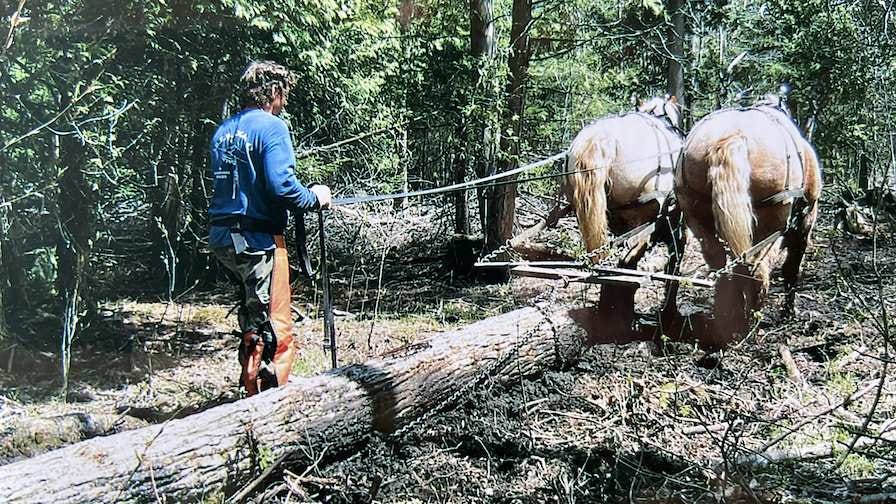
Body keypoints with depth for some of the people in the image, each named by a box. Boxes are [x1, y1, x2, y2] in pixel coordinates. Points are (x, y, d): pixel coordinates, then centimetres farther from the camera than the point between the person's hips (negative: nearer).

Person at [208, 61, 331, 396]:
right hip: (257, 239, -9)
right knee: (274, 330, 0)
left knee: (252, 318, 23)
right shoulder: (271, 126, -11)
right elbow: (281, 185, -23)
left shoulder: (223, 130, 14)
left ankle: (253, 390, 34)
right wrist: (314, 198, -5)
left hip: (221, 238, 9)